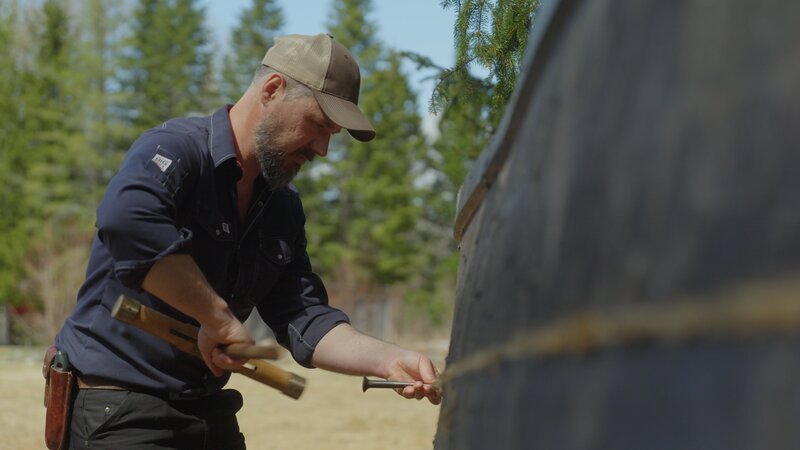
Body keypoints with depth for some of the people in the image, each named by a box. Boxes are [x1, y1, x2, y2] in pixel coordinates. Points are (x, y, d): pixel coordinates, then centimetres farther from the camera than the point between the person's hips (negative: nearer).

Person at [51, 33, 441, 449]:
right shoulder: (176, 149, -14)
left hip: (209, 414, 8)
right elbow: (127, 220, -36)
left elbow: (304, 319, 4)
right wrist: (219, 318, -29)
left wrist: (388, 360, -13)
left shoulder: (283, 207, 11)